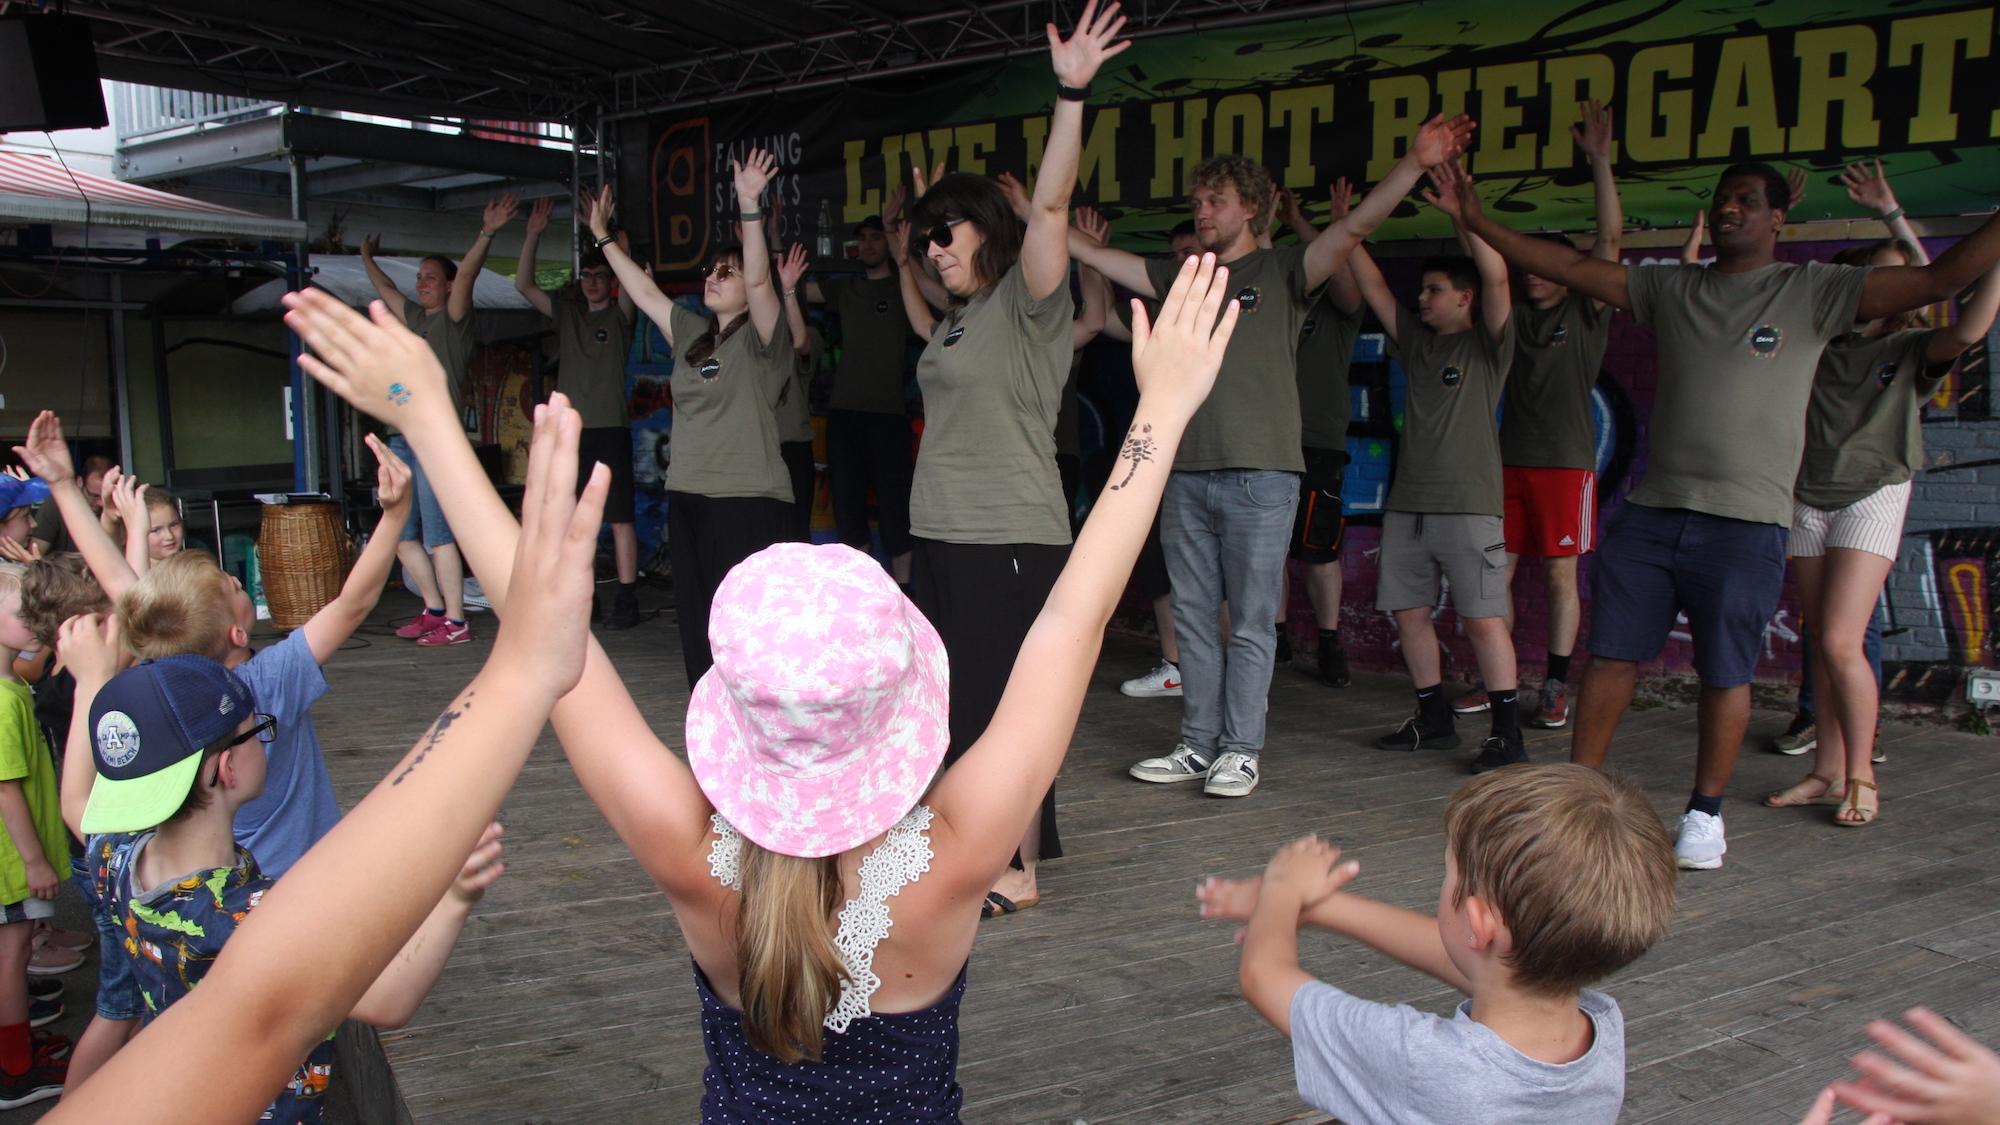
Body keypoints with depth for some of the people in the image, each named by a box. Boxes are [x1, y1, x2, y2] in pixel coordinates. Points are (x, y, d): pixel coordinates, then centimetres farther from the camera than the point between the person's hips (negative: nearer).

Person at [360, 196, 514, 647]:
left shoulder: (453, 318, 0)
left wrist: (487, 234, -28)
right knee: (401, 535, 10)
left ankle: (455, 622, -6)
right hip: (401, 438, 8)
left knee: (437, 535, -10)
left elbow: (466, 274, -16)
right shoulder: (414, 317, 20)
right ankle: (434, 609, 19)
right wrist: (367, 257, 50)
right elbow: (385, 289, 38)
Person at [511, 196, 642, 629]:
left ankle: (626, 600, -3)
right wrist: (532, 236, -2)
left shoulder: (619, 314, 2)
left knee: (619, 517, -5)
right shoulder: (566, 312, 14)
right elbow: (524, 285, 8)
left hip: (609, 429, -5)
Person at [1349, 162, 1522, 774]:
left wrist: (1462, 213, -19)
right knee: (1409, 612, 8)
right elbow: (1371, 286, 15)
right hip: (1407, 503, 7)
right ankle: (1434, 719, 19)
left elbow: (1496, 277, -14)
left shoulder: (1488, 345, 1)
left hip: (1469, 504, -7)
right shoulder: (1416, 341, 17)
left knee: (1482, 618, -8)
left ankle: (1508, 732, -2)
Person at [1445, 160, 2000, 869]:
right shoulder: (1671, 290, 12)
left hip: (1746, 525, -3)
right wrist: (1478, 222, 6)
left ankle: (1706, 814, 20)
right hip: (1651, 513, 3)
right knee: (1611, 653, 6)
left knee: (1725, 674, 3)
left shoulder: (1812, 291, 2)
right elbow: (1570, 267, 11)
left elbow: (1938, 280, -5)